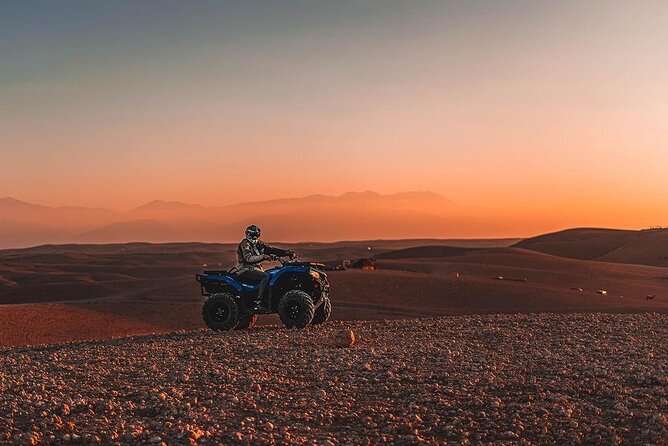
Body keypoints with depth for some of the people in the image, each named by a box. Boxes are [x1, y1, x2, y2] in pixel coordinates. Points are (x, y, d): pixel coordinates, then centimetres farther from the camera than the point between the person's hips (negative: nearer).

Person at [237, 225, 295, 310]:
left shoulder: (258, 244, 16)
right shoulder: (245, 244, -7)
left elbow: (271, 249, 9)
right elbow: (249, 258, -23)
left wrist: (287, 252, -4)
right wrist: (264, 257, -36)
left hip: (256, 269, 8)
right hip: (246, 270, -8)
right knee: (266, 277, -29)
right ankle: (258, 302, -34)